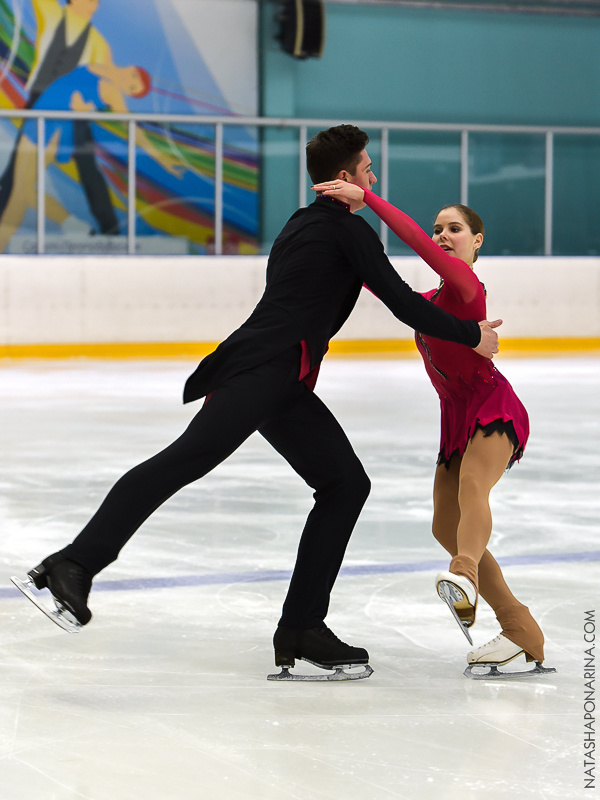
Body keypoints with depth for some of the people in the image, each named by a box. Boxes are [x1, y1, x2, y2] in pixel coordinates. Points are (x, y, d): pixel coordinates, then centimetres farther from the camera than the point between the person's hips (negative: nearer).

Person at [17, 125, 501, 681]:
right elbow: (401, 303, -1)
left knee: (346, 484, 7)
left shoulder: (305, 225, 29)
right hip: (266, 368, -10)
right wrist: (471, 336, 10)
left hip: (284, 384, 10)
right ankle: (76, 564, -36)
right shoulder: (348, 229, 1)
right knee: (189, 457, -23)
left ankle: (302, 628, 2)